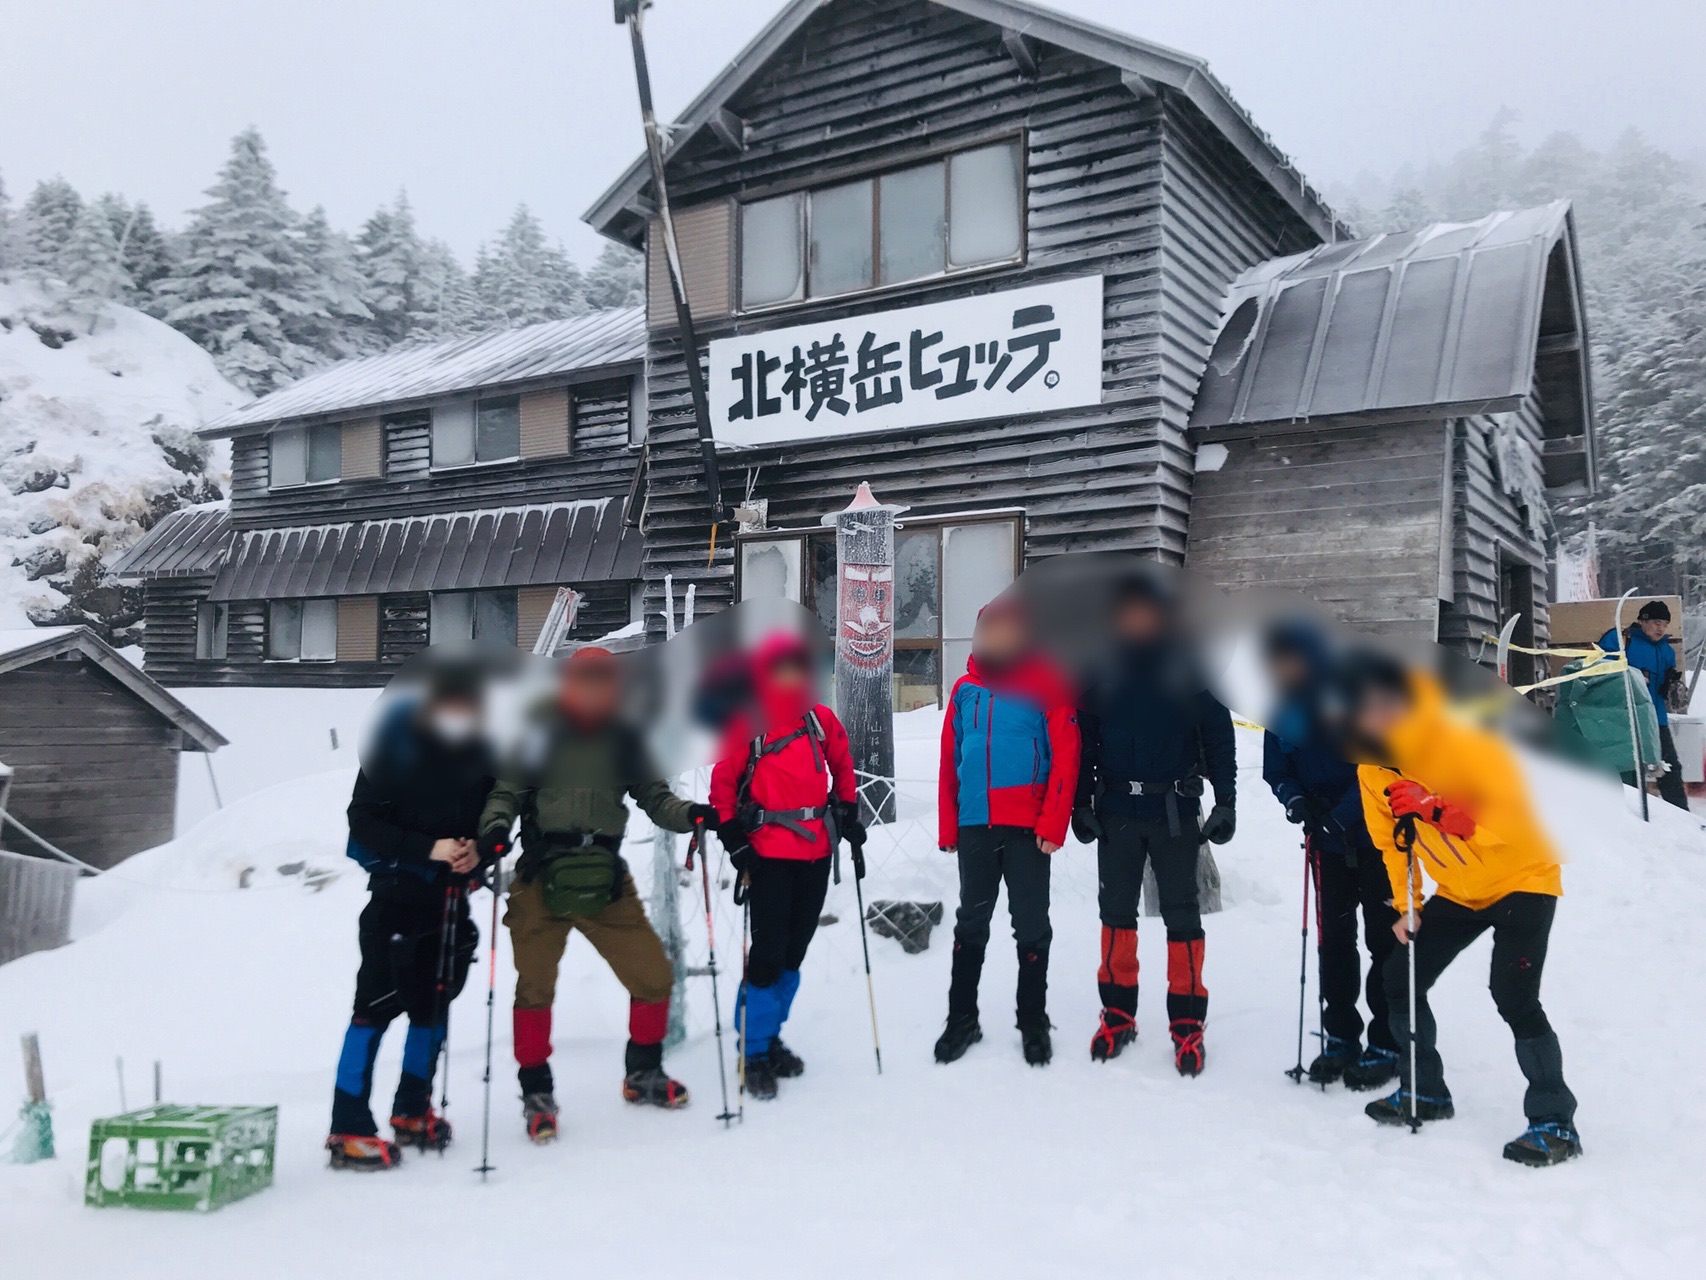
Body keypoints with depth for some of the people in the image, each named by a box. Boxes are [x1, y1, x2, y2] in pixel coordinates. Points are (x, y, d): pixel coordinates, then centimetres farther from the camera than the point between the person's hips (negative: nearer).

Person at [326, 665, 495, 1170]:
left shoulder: (480, 752, 4)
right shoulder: (393, 747, -10)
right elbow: (363, 821, -11)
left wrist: (478, 851, -9)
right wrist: (428, 849, -21)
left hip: (452, 896, 5)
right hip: (397, 890, -5)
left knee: (435, 1001, 12)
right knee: (379, 1001, -8)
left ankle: (412, 1110, 28)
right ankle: (349, 1129, -1)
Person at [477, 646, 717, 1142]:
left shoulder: (624, 741, 9)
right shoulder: (540, 737, 1)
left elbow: (655, 798, 11)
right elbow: (506, 793, 2)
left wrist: (691, 814, -8)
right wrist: (494, 829, -19)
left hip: (606, 883, 3)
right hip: (542, 883, -3)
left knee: (654, 977, 3)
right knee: (535, 987, -3)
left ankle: (642, 1073, 27)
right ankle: (536, 1093, 18)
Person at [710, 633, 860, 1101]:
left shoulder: (821, 719, 7)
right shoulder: (748, 723, -5)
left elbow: (843, 767, 21)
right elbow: (723, 782, -1)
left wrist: (848, 815, 14)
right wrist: (735, 842, -6)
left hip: (817, 851, 5)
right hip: (769, 853, -5)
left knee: (794, 949, 11)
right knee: (769, 949, -7)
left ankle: (770, 1035, 28)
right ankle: (754, 1051, 7)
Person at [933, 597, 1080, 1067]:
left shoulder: (1047, 687, -3)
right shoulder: (966, 690, 8)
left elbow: (1065, 760, -8)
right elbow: (950, 761, 10)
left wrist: (1052, 826, -14)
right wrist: (948, 826, 7)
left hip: (1027, 828, -3)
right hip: (975, 826, 4)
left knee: (1031, 926, 6)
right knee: (971, 923, 12)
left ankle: (1033, 1023, 18)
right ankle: (961, 1019, 23)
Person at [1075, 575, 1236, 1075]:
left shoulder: (1189, 668, -2)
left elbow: (1218, 736, -1)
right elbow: (1082, 739, 7)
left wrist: (1226, 800, -6)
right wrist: (1081, 804, 4)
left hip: (1176, 813, -2)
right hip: (1116, 811, 2)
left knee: (1181, 915, 2)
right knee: (1116, 911, 9)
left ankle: (1187, 1023, 11)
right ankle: (1118, 1012, 22)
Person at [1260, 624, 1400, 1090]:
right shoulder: (1283, 707, 1)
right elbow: (1276, 769, 9)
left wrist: (1344, 810, -27)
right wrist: (1293, 798, -12)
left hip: (1376, 834, -5)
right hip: (1327, 840, 5)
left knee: (1384, 938, 3)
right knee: (1333, 939, 9)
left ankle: (1387, 1043, 13)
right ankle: (1340, 1037, 20)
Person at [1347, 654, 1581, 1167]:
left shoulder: (1463, 739, -27)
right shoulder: (1372, 770, -7)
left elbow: (1518, 812, -30)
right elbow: (1392, 842, 6)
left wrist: (1437, 813, -41)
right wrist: (1406, 905, -1)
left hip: (1522, 879, -7)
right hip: (1457, 893, 7)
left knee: (1514, 996, -19)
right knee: (1401, 978, 5)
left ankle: (1555, 1122, -4)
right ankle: (1425, 1091, 25)